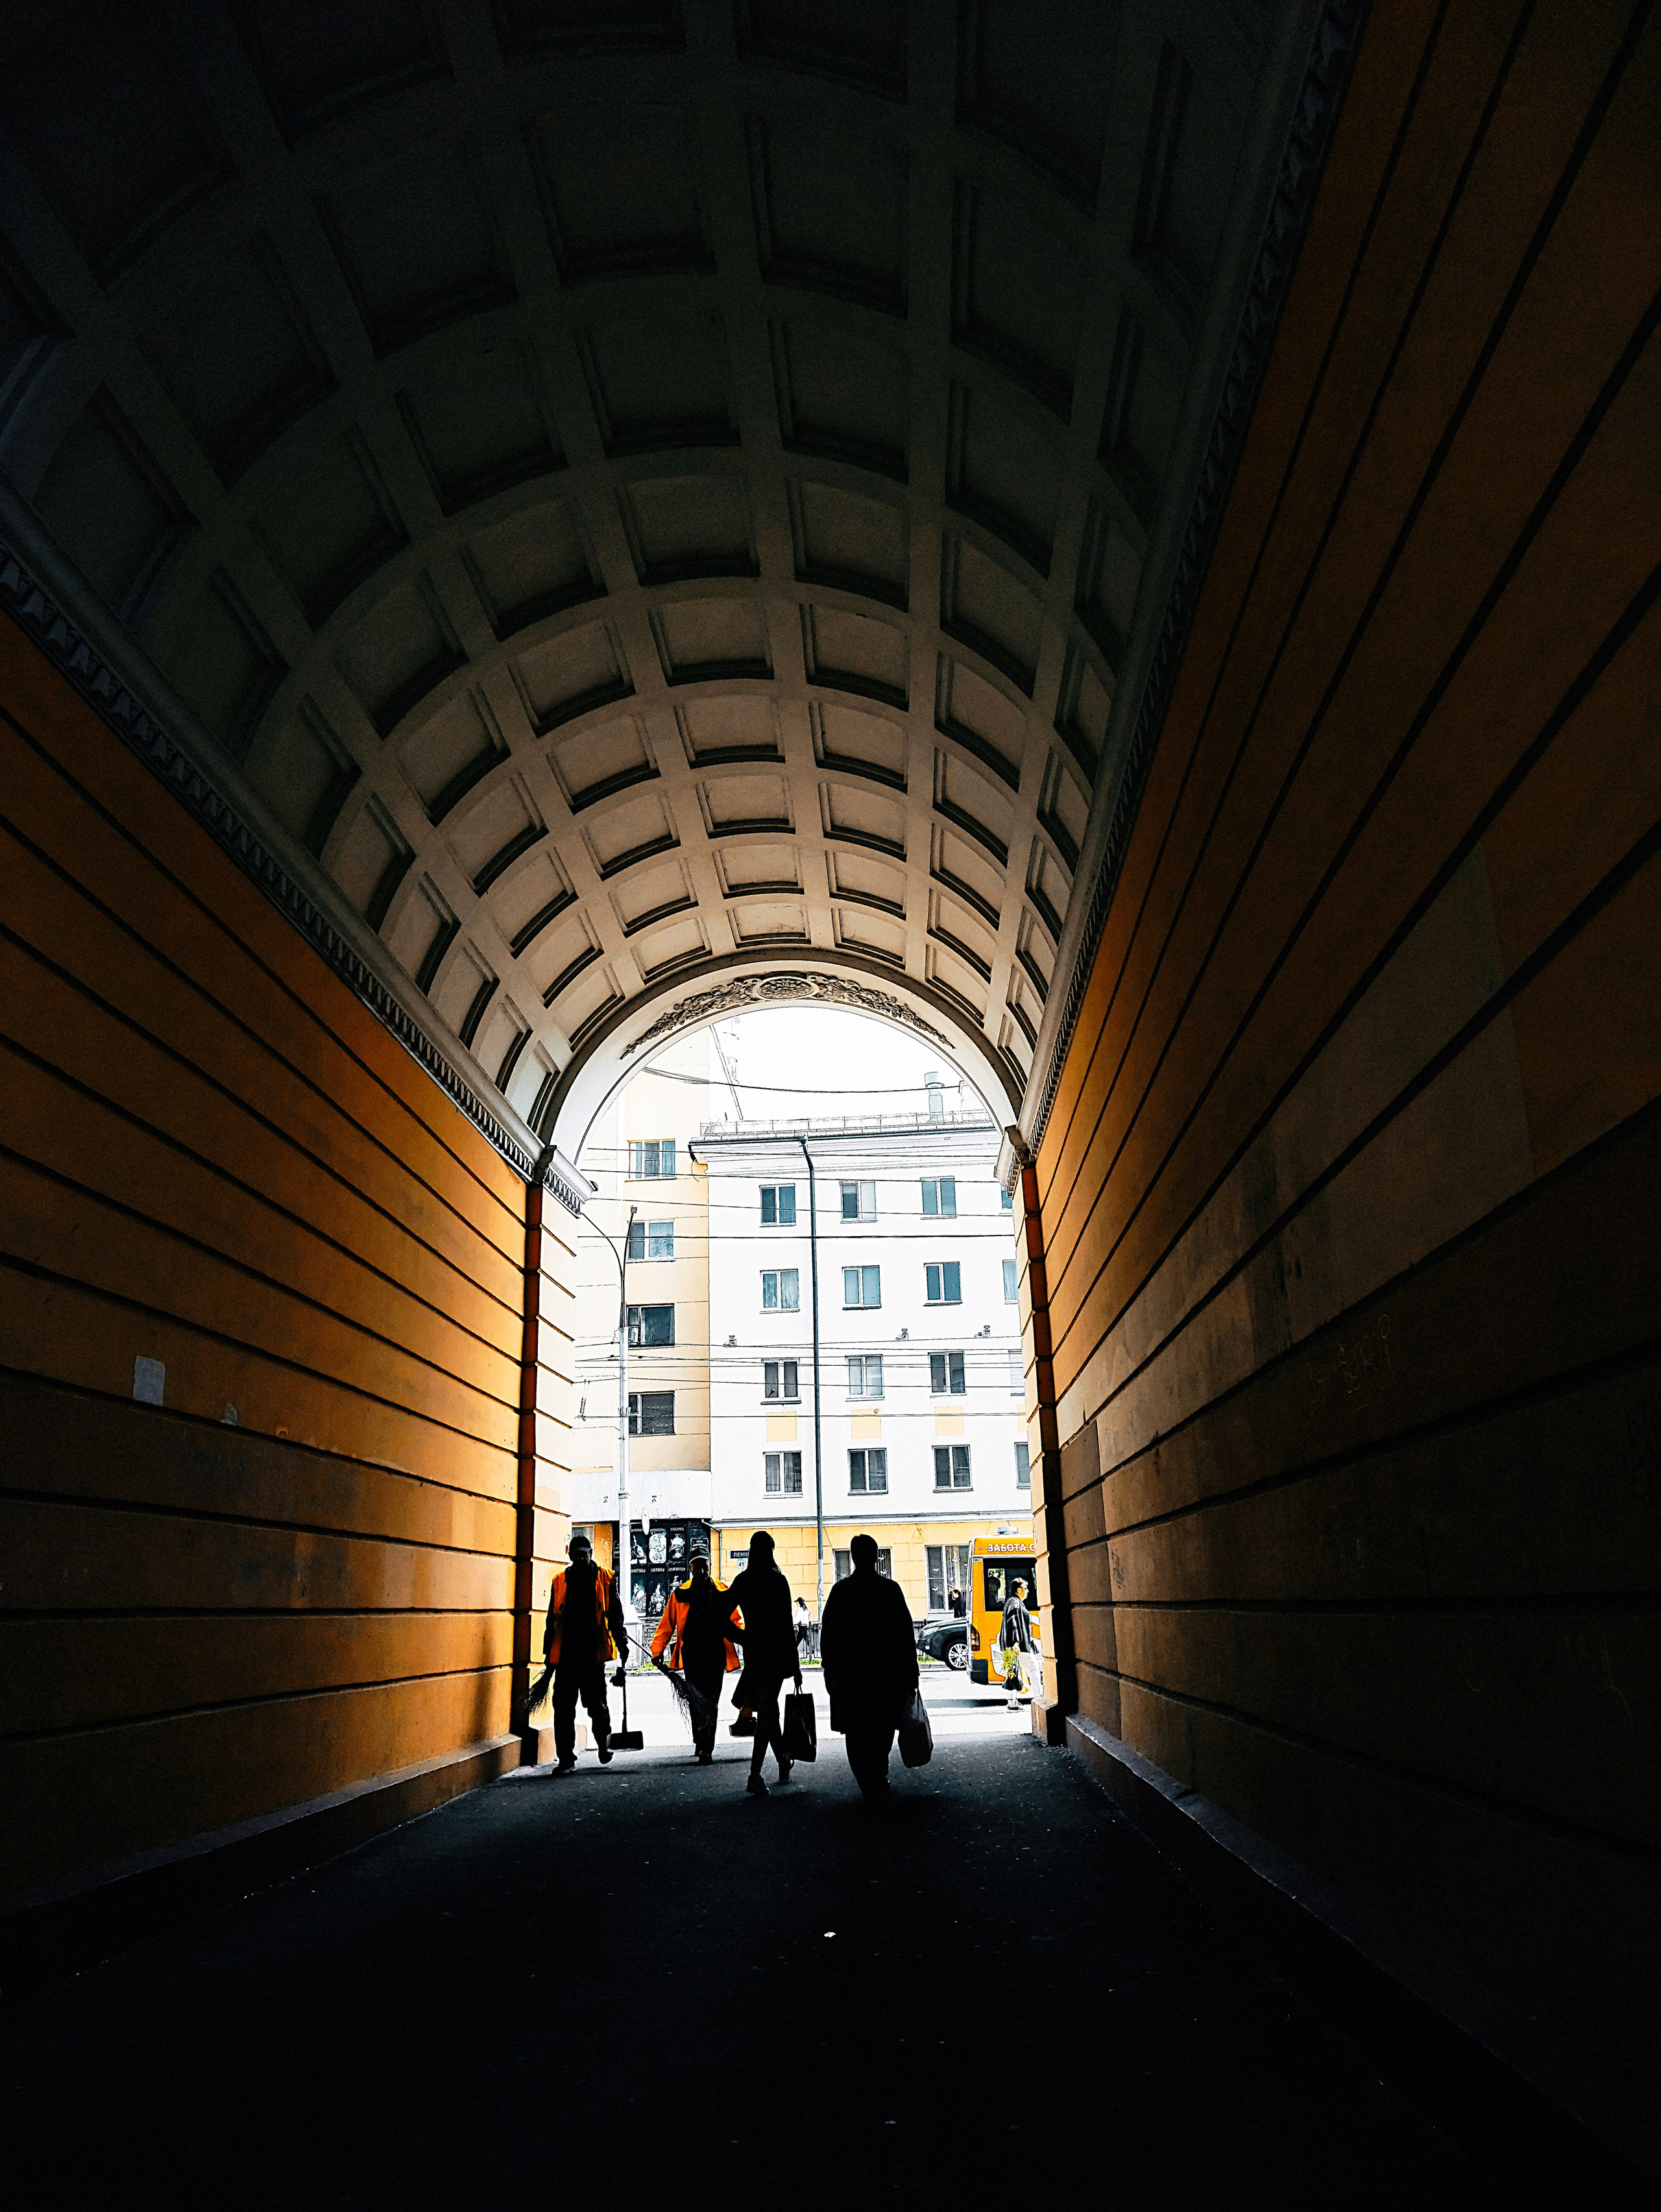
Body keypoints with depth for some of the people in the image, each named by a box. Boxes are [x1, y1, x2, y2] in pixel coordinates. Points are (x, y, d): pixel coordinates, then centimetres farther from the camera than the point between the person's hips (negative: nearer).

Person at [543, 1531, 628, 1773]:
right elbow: (552, 1618, 16)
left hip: (594, 1653, -2)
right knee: (563, 1706, -1)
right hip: (566, 1653, 2)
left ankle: (604, 1744, 27)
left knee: (596, 1703, 1)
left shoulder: (604, 1579, 7)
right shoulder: (560, 1581, 12)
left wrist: (621, 1643, -1)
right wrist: (549, 1652, 14)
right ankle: (566, 1758, 7)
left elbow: (615, 1614, 7)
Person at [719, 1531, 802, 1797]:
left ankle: (783, 1761, 30)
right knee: (766, 1711, -3)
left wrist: (745, 1640, 13)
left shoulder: (741, 1581, 1)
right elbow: (787, 1624, -8)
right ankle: (755, 1775, -11)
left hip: (753, 1653, 4)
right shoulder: (778, 1581, -9)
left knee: (768, 1707, 19)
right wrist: (795, 1665, -2)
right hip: (776, 1653, -4)